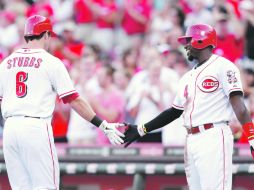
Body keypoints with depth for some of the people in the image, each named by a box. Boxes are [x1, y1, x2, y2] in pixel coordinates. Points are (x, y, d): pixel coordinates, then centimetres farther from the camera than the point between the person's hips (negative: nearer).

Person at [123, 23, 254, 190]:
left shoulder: (222, 66, -2)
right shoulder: (188, 77, 23)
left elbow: (238, 104, -12)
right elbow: (175, 112, 27)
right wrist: (141, 130, 24)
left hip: (214, 138, -8)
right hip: (191, 141, 8)